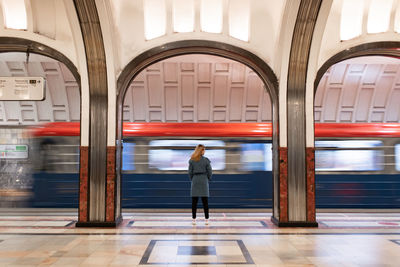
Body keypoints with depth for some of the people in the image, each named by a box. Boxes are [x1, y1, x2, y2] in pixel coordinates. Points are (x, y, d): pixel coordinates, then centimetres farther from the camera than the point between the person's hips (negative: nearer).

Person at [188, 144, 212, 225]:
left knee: (194, 201, 4)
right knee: (205, 201, 4)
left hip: (195, 181, 1)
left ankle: (194, 219, 6)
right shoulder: (206, 160, -5)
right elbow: (210, 172, -2)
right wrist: (208, 179, 14)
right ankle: (206, 219, 6)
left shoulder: (192, 160, -1)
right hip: (204, 181, -1)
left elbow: (190, 172, 1)